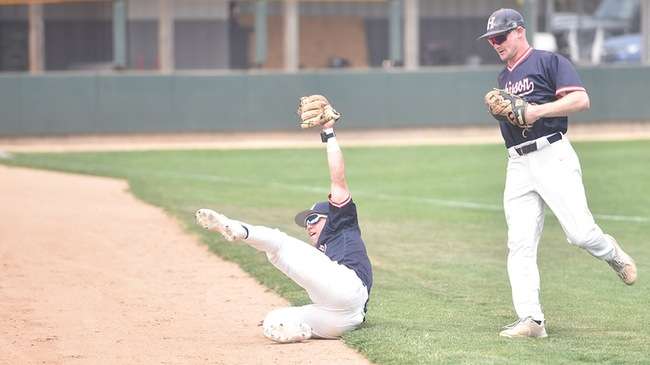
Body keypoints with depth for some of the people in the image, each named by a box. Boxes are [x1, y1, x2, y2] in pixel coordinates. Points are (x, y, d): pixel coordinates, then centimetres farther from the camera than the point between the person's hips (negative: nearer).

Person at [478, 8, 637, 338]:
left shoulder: (549, 62, 1)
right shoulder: (503, 78, 24)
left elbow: (581, 100, -10)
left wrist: (537, 111, -16)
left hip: (553, 156, -6)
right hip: (518, 166, 6)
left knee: (580, 233, -15)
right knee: (520, 245, -5)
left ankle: (612, 254, 19)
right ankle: (530, 320, -7)